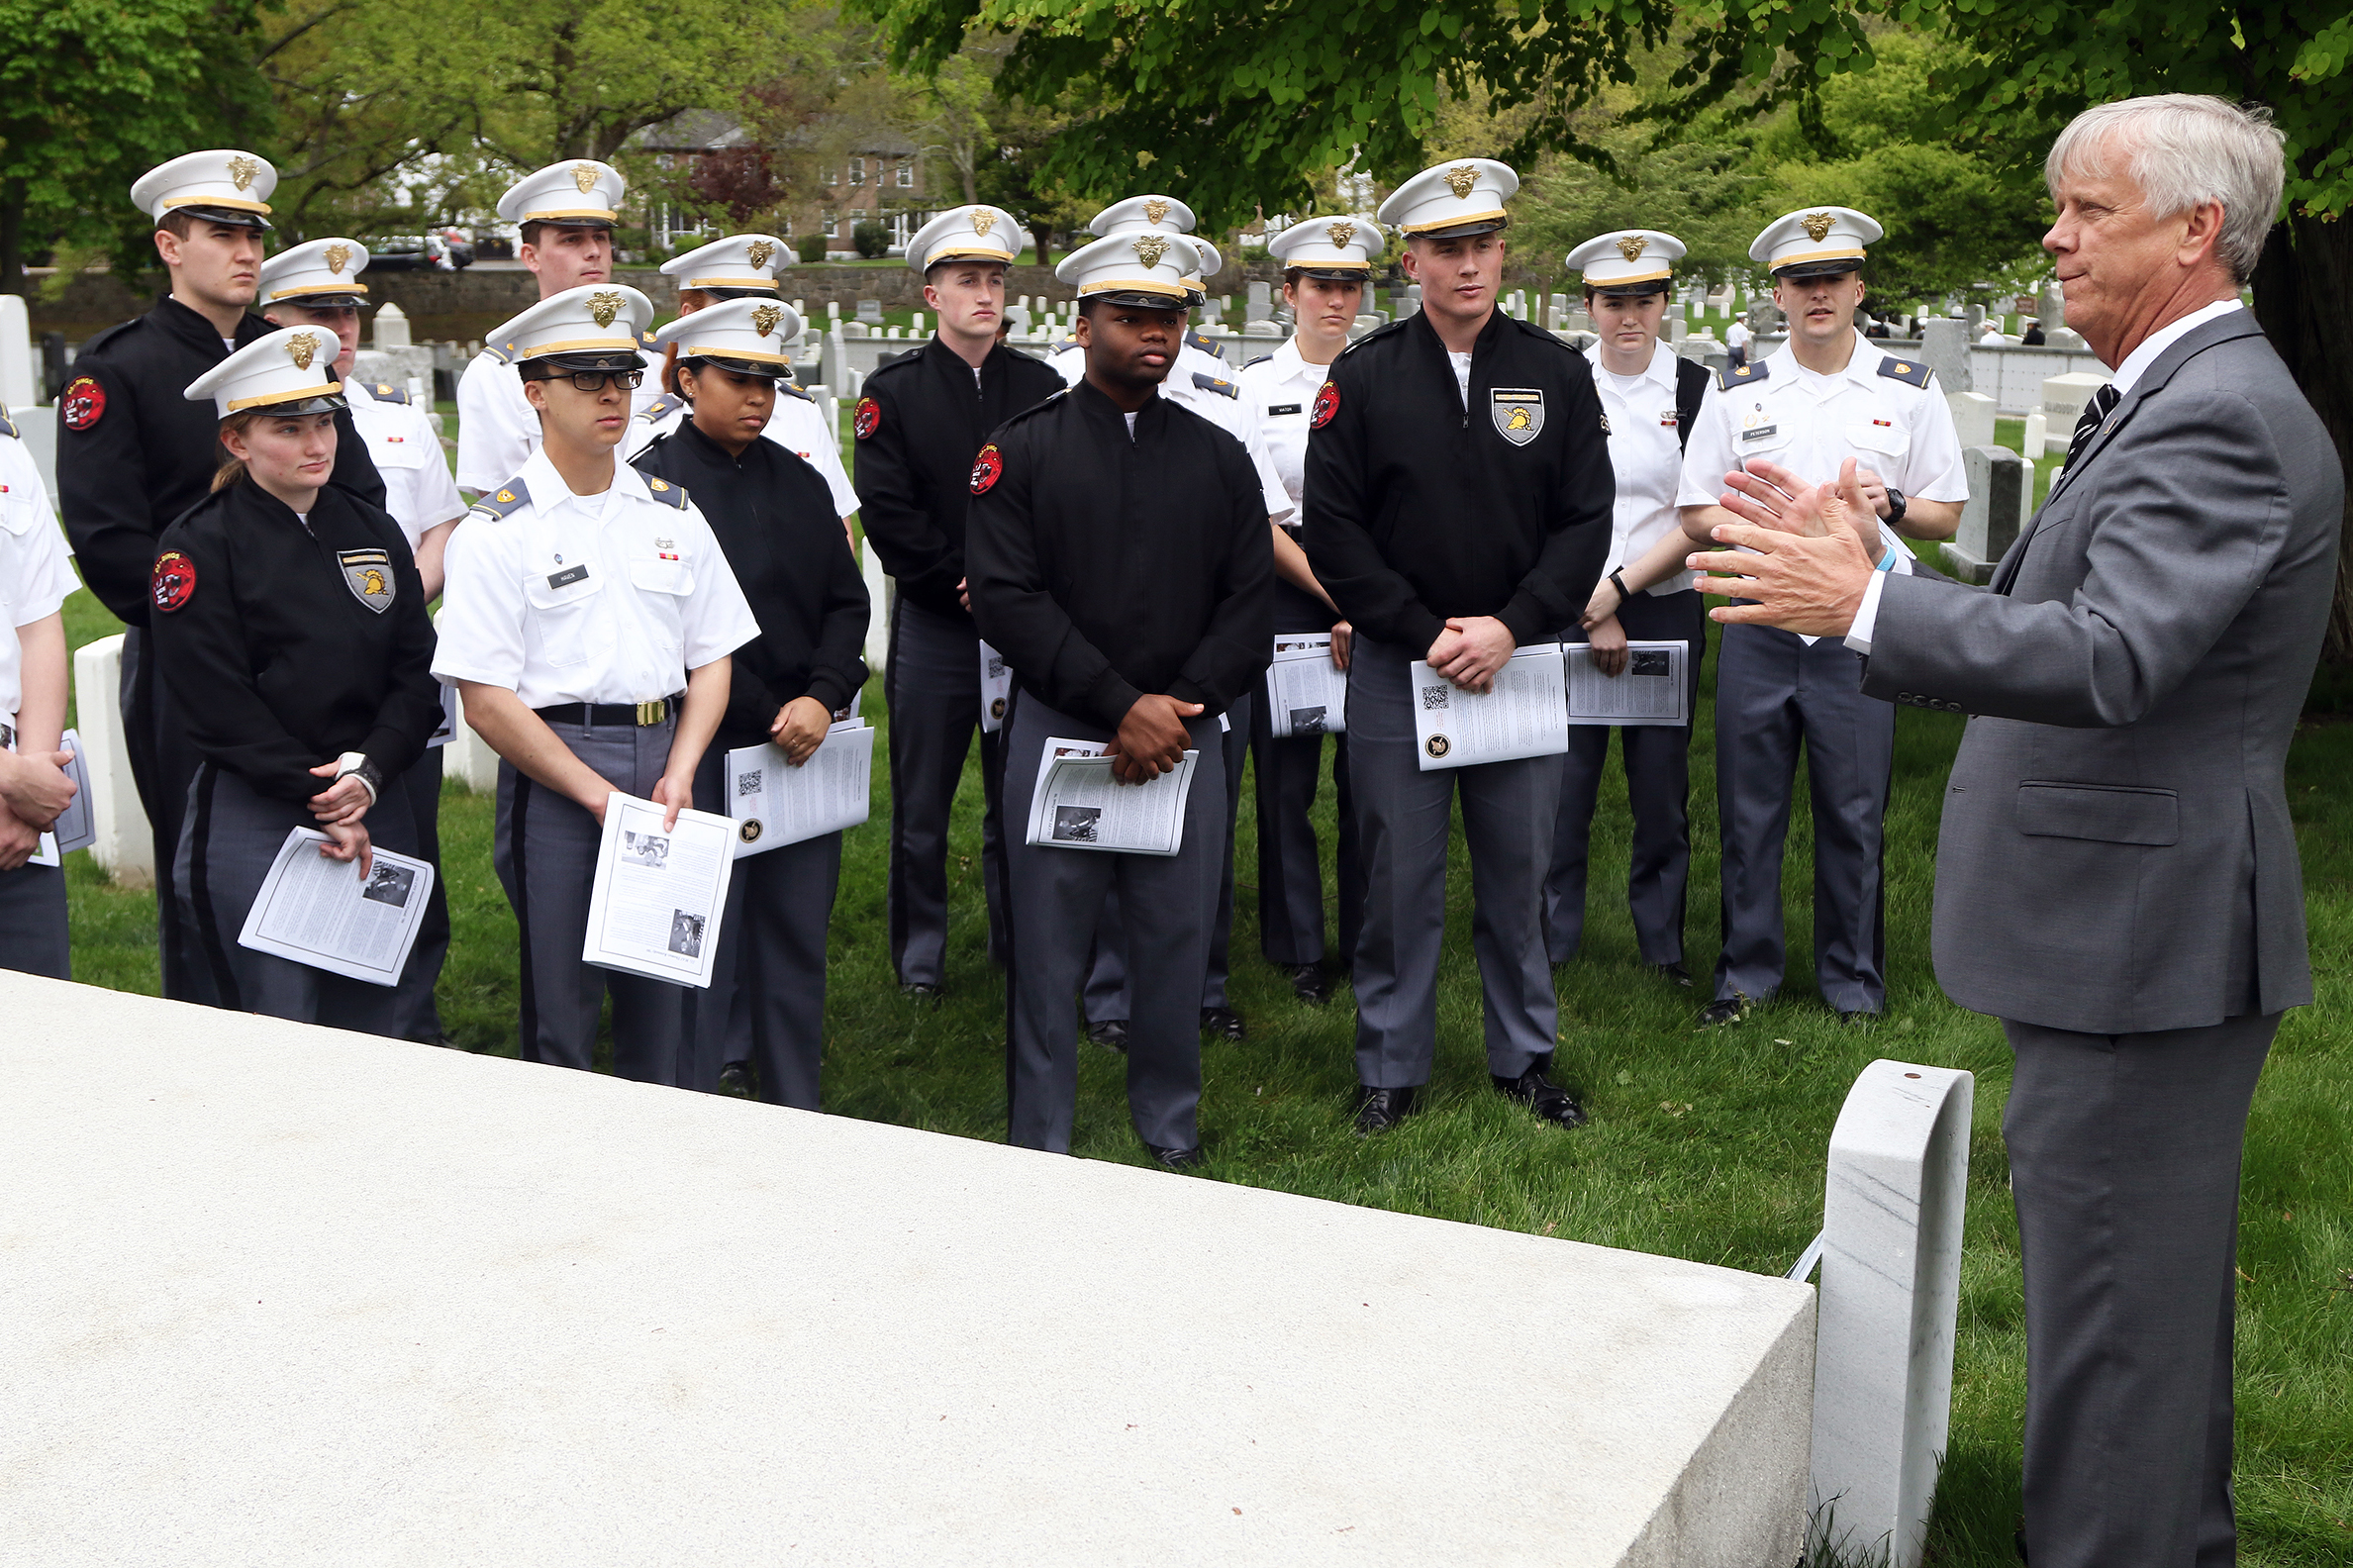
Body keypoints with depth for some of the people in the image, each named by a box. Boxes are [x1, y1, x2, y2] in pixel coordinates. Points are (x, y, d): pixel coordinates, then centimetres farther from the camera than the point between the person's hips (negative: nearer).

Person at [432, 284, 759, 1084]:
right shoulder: (499, 530, -4)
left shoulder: (673, 514, 10)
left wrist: (677, 776, -5)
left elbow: (712, 659, 11)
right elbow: (487, 701, -9)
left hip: (665, 757, 4)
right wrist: (602, 796, -13)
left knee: (662, 1000, 11)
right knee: (560, 1008, 3)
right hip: (554, 773, -4)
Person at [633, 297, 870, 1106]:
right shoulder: (649, 482, -6)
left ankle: (798, 1117, 21)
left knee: (799, 940, 11)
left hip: (805, 747, 6)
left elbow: (846, 602, 10)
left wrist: (822, 699, -7)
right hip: (702, 749, -5)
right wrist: (769, 720, -11)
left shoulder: (801, 482, 13)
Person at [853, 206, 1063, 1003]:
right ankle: (920, 957, 17)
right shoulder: (893, 390, -1)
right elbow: (887, 515, -8)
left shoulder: (1043, 388, 6)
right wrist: (963, 580, -12)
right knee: (923, 806, 5)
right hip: (933, 627, -2)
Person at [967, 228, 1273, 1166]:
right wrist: (1122, 708, -16)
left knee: (1178, 940, 9)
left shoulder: (1220, 458, 9)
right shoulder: (1021, 451, 0)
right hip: (1056, 733, -2)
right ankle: (1038, 1146, 17)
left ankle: (1171, 1128, 26)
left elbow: (1249, 605, 4)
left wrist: (1177, 707, -11)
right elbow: (1006, 597, -10)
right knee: (1046, 947, 4)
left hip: (1186, 733, 3)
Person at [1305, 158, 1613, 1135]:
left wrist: (1509, 628, -11)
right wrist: (1426, 633, -11)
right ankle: (1391, 1068, 19)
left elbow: (1586, 521, 1)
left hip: (1520, 662, 2)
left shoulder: (1556, 373, 3)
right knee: (1400, 879, 5)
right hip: (1396, 667, -1)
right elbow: (1332, 529, -4)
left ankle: (1525, 1057, 26)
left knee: (1519, 873, 10)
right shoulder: (1363, 377, -2)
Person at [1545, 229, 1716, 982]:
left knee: (1662, 782, 4)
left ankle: (1663, 943, 18)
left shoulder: (1697, 388, 0)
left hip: (1665, 607, 0)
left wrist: (1619, 588, -11)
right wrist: (1594, 613, -7)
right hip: (1570, 608, 0)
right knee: (1564, 778, -1)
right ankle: (1549, 941, 13)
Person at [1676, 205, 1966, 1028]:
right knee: (1748, 811, 7)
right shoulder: (1737, 392, 7)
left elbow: (1948, 516, 7)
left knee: (1854, 817, 5)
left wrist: (1888, 503, -14)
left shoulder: (1910, 391, 5)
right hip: (1757, 626, 1)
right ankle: (1745, 972, 21)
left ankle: (1854, 980, 20)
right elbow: (1696, 515, 7)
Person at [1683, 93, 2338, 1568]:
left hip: (2141, 945, -11)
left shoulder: (2219, 416, -19)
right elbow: (2049, 613, 15)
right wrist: (1871, 560, 8)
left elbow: (2109, 657, -32)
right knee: (2160, 1285, 23)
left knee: (2112, 1306, -1)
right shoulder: (2171, 399, 14)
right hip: (2151, 940, 11)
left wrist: (1864, 605, -32)